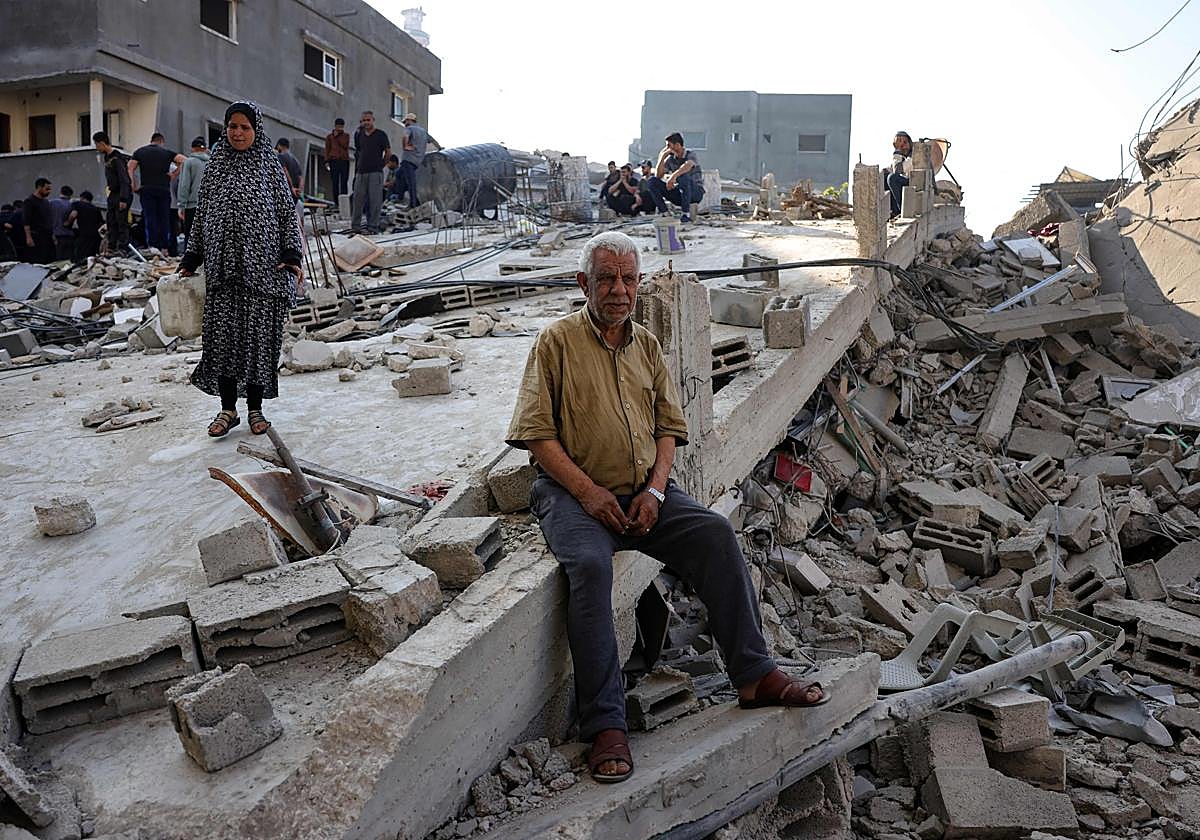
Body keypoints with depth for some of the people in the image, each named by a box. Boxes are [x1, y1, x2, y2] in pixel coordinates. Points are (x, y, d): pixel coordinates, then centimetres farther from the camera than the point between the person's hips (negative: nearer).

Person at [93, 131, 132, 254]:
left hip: (122, 194, -10)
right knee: (110, 222, 8)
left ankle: (123, 248, -7)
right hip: (112, 194, 10)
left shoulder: (117, 158, -16)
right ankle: (111, 247, 12)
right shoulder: (107, 157, 14)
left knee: (121, 222, -8)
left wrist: (123, 199, -24)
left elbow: (124, 180, -20)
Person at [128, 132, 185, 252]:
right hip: (164, 189, 0)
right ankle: (164, 248, 2)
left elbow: (130, 168, 1)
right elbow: (183, 160, -4)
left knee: (150, 219, -1)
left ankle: (152, 247, -8)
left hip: (146, 189, 0)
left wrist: (134, 186, 4)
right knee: (164, 219, 4)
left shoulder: (140, 152, 11)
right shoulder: (167, 152, 8)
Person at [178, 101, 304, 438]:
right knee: (222, 335, 0)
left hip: (262, 265, -2)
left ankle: (255, 409, 13)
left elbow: (288, 212, 2)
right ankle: (228, 409, 9)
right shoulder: (214, 167, 11)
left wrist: (292, 255, -9)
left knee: (259, 335, 1)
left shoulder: (270, 166, 4)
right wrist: (190, 258, 11)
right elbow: (201, 216, 15)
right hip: (222, 266, 2)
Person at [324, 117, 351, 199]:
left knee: (343, 183, -6)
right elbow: (327, 149, 7)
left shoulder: (346, 136, 14)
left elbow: (345, 146, -3)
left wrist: (337, 136, -4)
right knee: (335, 183, -4)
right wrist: (326, 161, -4)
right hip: (334, 161, 0)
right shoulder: (329, 136, 13)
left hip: (344, 161, 0)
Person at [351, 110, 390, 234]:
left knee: (374, 200, -5)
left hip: (376, 172, -4)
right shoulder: (359, 134, 14)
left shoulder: (381, 134, 0)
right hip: (361, 172, 4)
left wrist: (381, 164, 7)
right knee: (358, 198, 3)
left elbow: (388, 152, 5)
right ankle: (355, 225, 9)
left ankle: (373, 226, -1)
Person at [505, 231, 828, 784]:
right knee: (589, 564, -32)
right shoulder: (557, 341, 1)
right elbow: (537, 432, -5)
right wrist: (588, 491, -14)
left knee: (715, 533, -18)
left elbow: (668, 425, 13)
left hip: (645, 491, 5)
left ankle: (753, 676, -9)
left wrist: (655, 489, -5)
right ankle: (606, 724, -27)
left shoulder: (646, 345, 16)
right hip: (573, 492, -4)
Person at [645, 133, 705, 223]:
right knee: (653, 181, -9)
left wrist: (674, 175, -53)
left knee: (683, 176, -38)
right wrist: (662, 157, -11)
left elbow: (688, 166, -37)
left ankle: (686, 213, -29)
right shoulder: (670, 159, 5)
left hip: (696, 192, -5)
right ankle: (664, 212, -13)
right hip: (679, 194, 5)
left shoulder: (691, 154, -12)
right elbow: (658, 175, -3)